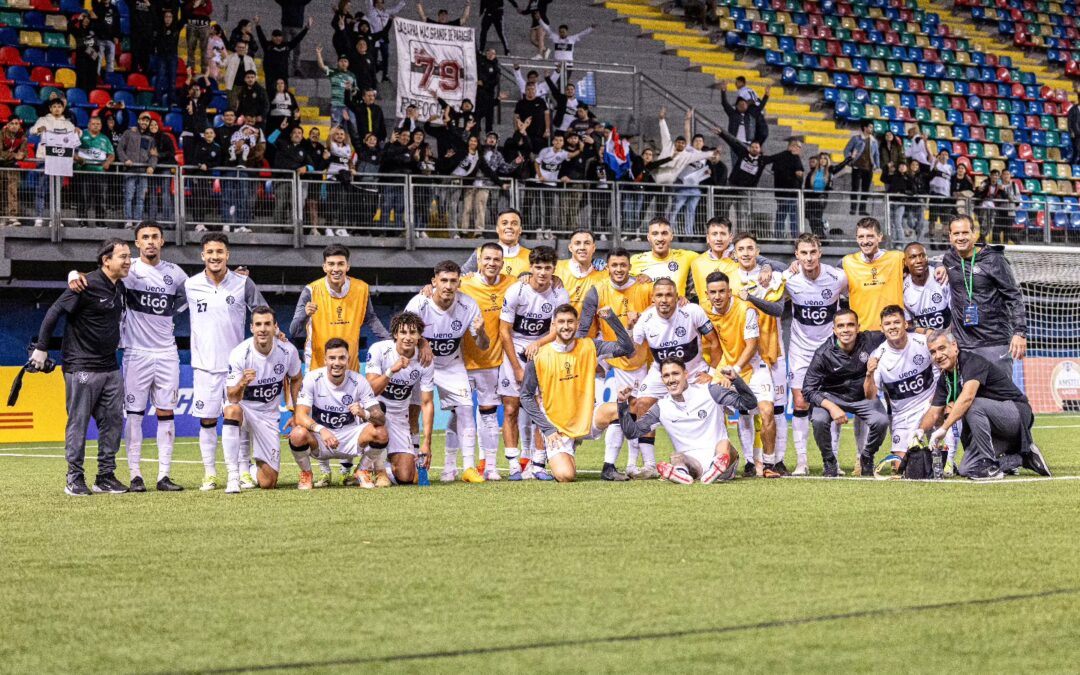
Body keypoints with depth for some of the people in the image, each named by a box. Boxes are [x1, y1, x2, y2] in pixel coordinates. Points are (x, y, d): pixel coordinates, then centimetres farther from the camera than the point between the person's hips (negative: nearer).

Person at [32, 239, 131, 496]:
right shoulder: (87, 285, -15)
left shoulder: (119, 287, 10)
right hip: (81, 367, -8)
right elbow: (54, 312, -14)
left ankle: (106, 476, 14)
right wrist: (41, 348, -13)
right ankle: (74, 479, 4)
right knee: (78, 422, -2)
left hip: (110, 367, 8)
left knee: (113, 420, 6)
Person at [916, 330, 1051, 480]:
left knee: (973, 406, -33)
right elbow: (934, 412, 9)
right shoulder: (945, 378, 7)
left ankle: (990, 466, -24)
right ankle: (1021, 459, 11)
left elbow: (967, 397, -36)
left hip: (1018, 414, -9)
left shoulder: (972, 361, -20)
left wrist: (943, 429, -41)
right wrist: (921, 430, -12)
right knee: (966, 470, -3)